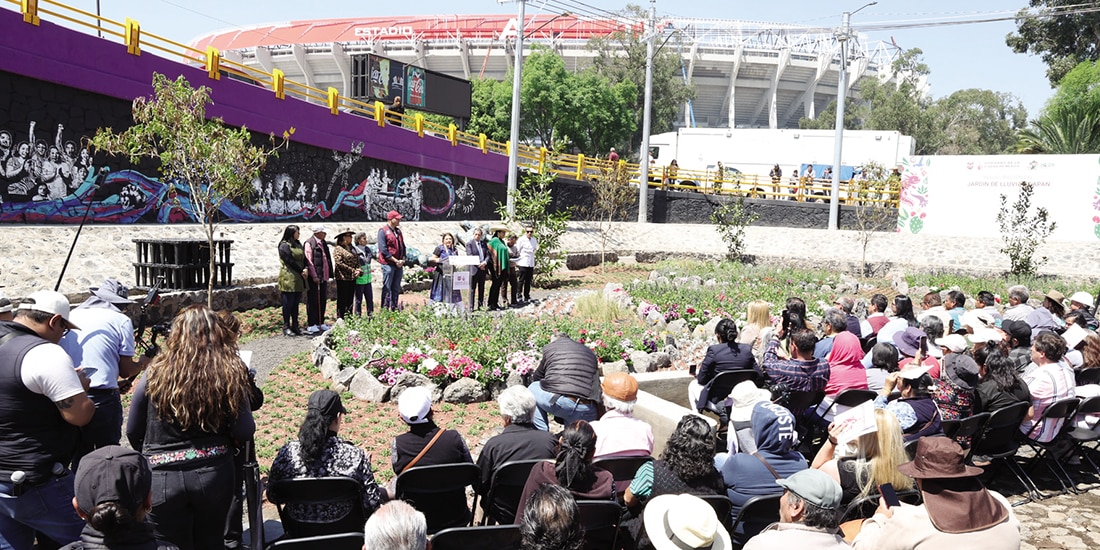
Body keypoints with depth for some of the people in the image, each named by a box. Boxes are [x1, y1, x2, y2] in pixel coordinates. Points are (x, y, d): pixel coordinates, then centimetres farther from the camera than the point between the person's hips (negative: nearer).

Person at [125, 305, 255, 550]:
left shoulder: (155, 373, -7)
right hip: (214, 475, 1)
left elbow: (132, 432, 3)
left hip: (162, 479, -1)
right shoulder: (231, 374, -9)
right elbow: (244, 432, -8)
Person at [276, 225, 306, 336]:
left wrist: (306, 269, -5)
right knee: (288, 303, -4)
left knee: (296, 303, 10)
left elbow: (303, 258, 13)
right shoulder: (284, 246, -9)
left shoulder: (298, 244, 17)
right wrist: (301, 271, -8)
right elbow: (290, 261, -14)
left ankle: (295, 326, 14)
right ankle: (286, 327, 1)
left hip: (299, 279, 8)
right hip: (288, 278, -8)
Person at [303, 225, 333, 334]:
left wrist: (328, 275, 14)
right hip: (314, 279, -8)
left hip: (323, 277, 8)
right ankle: (312, 325, 3)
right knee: (313, 301, -2)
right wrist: (314, 276, -18)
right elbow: (309, 261, -14)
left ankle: (320, 323, 21)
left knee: (322, 300, 12)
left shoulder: (323, 244, 16)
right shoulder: (309, 243, -9)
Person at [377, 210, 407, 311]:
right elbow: (383, 249, -14)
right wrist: (395, 260, -15)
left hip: (399, 264, 7)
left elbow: (403, 246, 20)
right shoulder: (383, 231, -8)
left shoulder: (398, 231, 15)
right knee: (387, 288, -4)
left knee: (396, 288, 11)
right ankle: (385, 309, 0)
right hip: (388, 264, -7)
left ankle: (395, 309, 18)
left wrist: (403, 260, 4)